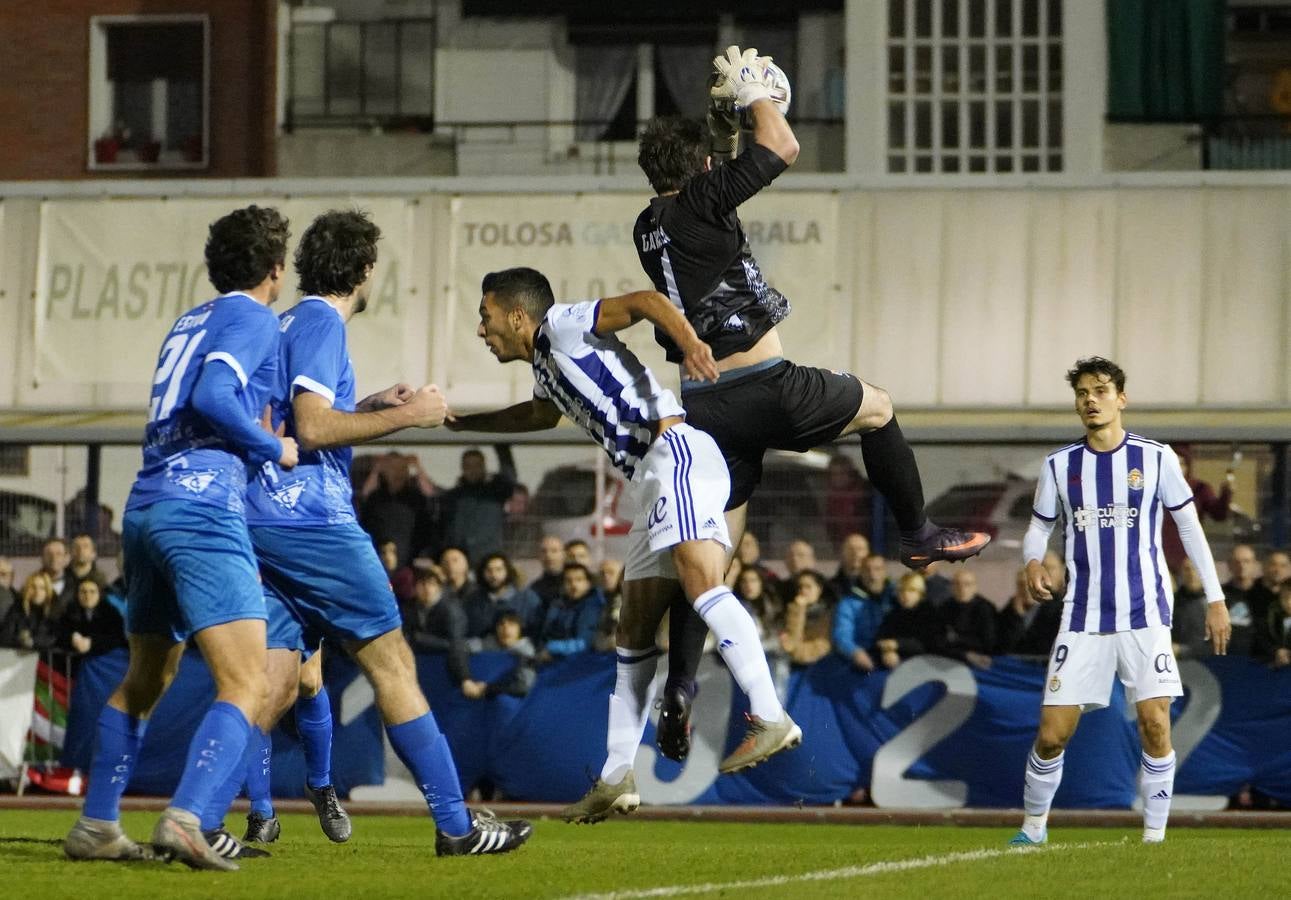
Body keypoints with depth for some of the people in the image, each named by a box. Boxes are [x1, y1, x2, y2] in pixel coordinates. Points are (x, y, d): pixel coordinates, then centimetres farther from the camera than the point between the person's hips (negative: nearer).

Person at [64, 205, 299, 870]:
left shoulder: (188, 323, 23)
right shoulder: (254, 318, -1)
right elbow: (213, 397, -16)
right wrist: (274, 448, -4)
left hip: (145, 508, 9)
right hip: (203, 506, -9)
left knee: (144, 681, 22)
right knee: (246, 686, -12)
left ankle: (96, 826, 23)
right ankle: (184, 820, -30)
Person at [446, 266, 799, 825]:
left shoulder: (561, 326, 2)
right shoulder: (545, 367, 29)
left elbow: (644, 301, -12)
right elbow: (542, 414, 53)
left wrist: (689, 343, -31)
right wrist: (464, 423, 61)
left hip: (677, 452, -10)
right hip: (652, 482, 10)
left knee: (699, 577, -29)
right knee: (635, 631, 9)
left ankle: (771, 719, -41)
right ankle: (616, 779, 12)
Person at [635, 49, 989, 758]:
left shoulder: (650, 227, 11)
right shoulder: (700, 203, -10)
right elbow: (783, 149, -4)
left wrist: (729, 114, 32)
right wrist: (753, 97, 11)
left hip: (704, 403, 6)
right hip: (765, 388, -6)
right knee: (876, 408, 21)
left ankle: (678, 690, -3)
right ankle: (918, 535, 29)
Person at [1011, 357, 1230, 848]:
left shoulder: (1155, 458, 1)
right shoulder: (1059, 465, 6)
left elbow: (1189, 527, 7)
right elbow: (1038, 529, 14)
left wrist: (1215, 599, 3)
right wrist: (1032, 562, -10)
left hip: (1145, 612, -1)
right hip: (1084, 618, 1)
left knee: (1155, 723, -14)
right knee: (1051, 733, -3)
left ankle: (1154, 836, -3)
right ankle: (1034, 827, 18)